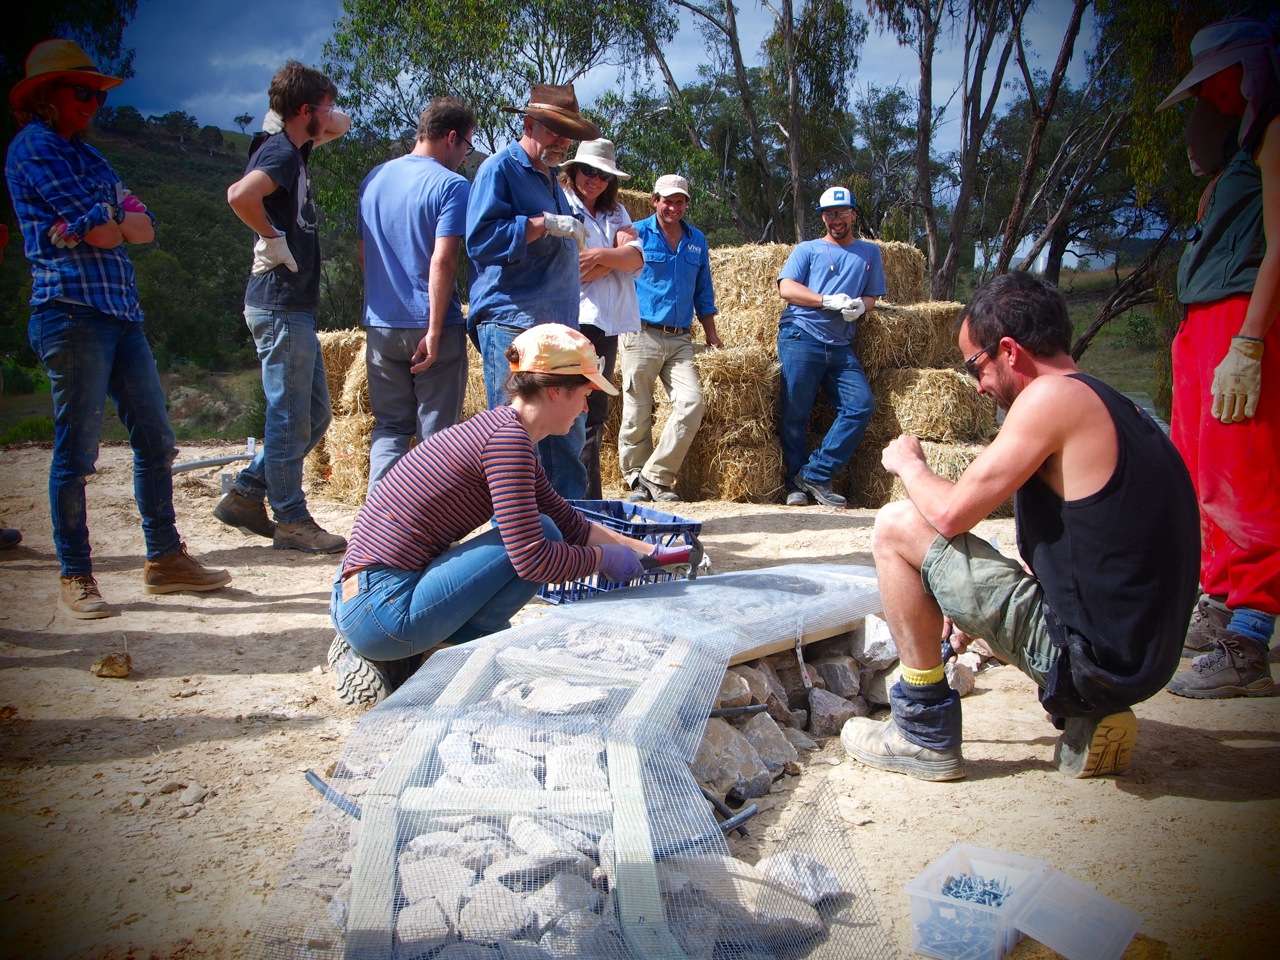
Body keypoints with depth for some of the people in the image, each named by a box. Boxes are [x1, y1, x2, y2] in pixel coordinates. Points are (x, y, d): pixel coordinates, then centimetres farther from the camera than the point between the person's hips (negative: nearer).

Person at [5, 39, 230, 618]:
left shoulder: (85, 153, 24)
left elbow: (145, 229, 12)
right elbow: (101, 232, -11)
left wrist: (109, 220, -6)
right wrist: (121, 218, 8)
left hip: (120, 310, 9)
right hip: (72, 308, -8)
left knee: (156, 441, 8)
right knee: (76, 451, -4)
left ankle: (164, 560, 16)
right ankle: (75, 578, 6)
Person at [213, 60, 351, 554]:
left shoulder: (294, 150, 15)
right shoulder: (280, 152, -13)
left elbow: (342, 124, 32)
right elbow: (240, 196, -33)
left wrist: (329, 120, 12)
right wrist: (273, 238, -19)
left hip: (294, 306, 10)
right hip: (280, 304, -10)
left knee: (313, 415, 14)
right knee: (290, 417, -2)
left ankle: (246, 494, 22)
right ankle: (291, 520, 9)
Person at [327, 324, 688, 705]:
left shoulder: (503, 429, 14)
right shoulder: (508, 438, -16)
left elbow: (572, 525, 20)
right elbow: (531, 557, -21)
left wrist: (650, 552, 20)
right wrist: (604, 558, -5)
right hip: (384, 610, -10)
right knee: (541, 533, -9)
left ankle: (389, 658, 16)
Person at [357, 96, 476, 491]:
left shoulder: (374, 178, 11)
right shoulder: (451, 185, -10)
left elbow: (362, 251, 16)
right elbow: (442, 260, -18)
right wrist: (435, 331, -17)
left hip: (380, 324, 6)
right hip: (431, 326, -5)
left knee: (389, 427, 13)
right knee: (436, 433, 5)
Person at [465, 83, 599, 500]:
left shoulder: (550, 177, 23)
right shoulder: (499, 169, -3)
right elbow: (481, 238, -18)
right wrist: (544, 224, -19)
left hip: (556, 324, 8)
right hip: (511, 323, -8)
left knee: (569, 431, 9)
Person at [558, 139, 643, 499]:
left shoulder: (616, 213, 19)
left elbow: (636, 259, 2)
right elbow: (571, 272, -12)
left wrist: (600, 255, -16)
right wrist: (618, 247, -5)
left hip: (609, 321, 7)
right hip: (578, 321, -7)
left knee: (593, 415, 9)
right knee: (588, 416, -8)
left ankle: (587, 504, 14)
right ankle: (588, 503, -4)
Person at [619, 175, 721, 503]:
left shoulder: (697, 240, 16)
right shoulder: (637, 233, 3)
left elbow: (703, 291, 23)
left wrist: (710, 332, 18)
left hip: (680, 340, 4)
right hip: (641, 334, -4)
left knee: (691, 404, -12)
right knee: (637, 412, -2)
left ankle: (656, 477, -3)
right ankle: (637, 481, 13)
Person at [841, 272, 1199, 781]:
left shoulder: (1053, 396, -15)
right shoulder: (1114, 407, 13)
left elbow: (952, 513, -15)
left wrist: (908, 464, 6)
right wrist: (980, 612, 25)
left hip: (1086, 654, -9)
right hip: (1141, 655, 9)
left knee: (896, 527, -5)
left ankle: (926, 734, 4)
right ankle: (1086, 719, 14)